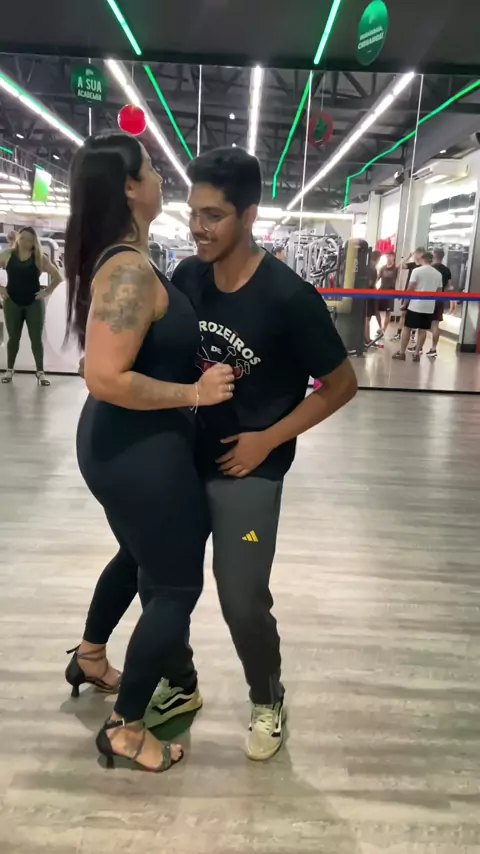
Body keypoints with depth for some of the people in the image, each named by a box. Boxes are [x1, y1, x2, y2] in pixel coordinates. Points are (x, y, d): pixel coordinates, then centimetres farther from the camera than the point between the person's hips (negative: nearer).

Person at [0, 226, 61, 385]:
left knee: (36, 338, 1)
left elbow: (57, 277, 1)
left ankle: (40, 372, 8)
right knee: (13, 337, 10)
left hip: (34, 303, -1)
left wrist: (47, 292, -6)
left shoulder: (39, 258, -3)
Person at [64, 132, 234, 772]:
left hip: (121, 444, 10)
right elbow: (106, 379, -31)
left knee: (138, 555, 30)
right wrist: (194, 394, -23)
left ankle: (90, 657, 53)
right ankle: (124, 729, 23)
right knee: (177, 587, 5)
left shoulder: (120, 261, 7)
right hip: (142, 450, -10)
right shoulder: (130, 270, -24)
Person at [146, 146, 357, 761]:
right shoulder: (186, 278, -3)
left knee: (242, 600, 0)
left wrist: (266, 440, -12)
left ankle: (268, 702, 30)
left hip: (246, 469, -5)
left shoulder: (288, 297, -18)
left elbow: (340, 385, -9)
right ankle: (179, 684, 38)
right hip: (182, 457, 5)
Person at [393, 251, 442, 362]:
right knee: (423, 330, 8)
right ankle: (416, 354, 9)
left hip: (415, 305, -4)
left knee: (407, 328, 4)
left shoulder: (417, 270, -7)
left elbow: (411, 288, -8)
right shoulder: (438, 274, 7)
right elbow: (439, 291, 12)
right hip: (429, 307, 4)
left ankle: (401, 353, 6)